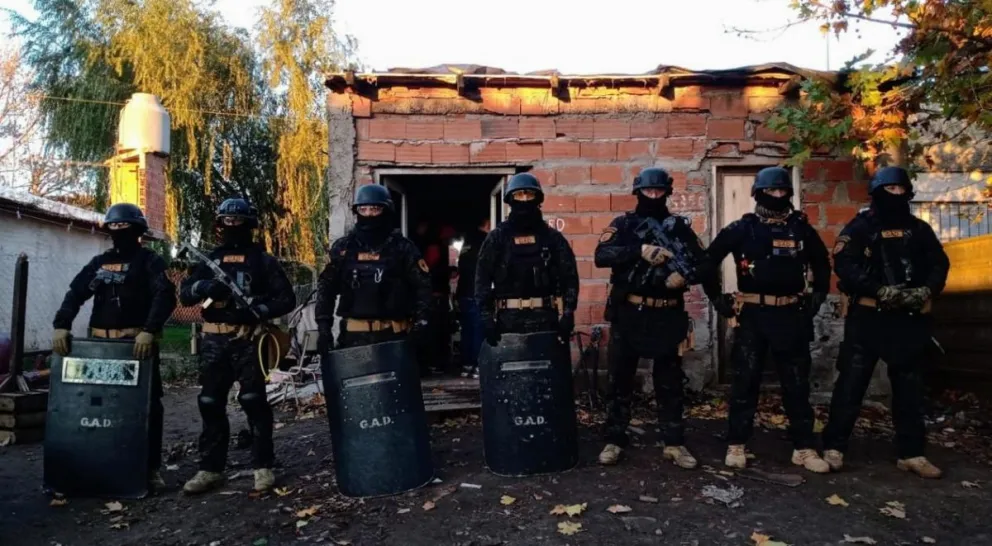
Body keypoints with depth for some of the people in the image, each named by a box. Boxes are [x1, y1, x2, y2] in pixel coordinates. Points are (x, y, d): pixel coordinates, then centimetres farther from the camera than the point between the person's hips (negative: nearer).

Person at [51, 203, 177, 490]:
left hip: (138, 342, -5)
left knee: (148, 404, -2)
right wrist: (61, 325, -11)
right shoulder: (99, 262, 17)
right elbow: (76, 293, 7)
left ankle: (152, 467, 5)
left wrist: (149, 331, -30)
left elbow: (165, 296, -16)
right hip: (100, 343, 5)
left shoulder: (149, 260, -1)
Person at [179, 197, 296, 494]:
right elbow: (184, 293, 8)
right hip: (214, 340, 4)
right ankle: (210, 468, 15)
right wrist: (203, 286, -14)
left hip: (248, 340, -4)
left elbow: (287, 298, -2)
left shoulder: (262, 259, 3)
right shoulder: (210, 258, 15)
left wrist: (256, 311, -17)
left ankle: (263, 466, 5)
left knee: (254, 402, -3)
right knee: (210, 403, 6)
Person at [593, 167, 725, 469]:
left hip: (667, 317, 2)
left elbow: (703, 264, 3)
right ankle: (614, 441, 18)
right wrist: (640, 251, -26)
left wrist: (687, 274, -18)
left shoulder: (680, 226, 8)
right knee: (620, 380, 7)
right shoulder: (622, 224, 2)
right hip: (627, 315, -1)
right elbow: (601, 256, -15)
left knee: (670, 383, 9)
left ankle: (674, 444, 21)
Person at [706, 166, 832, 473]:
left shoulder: (801, 227, 7)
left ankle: (804, 449, 19)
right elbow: (709, 260, 3)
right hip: (752, 314, -2)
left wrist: (818, 295, 11)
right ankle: (737, 446, 13)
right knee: (745, 381, 3)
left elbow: (822, 263, 21)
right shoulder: (742, 228, -1)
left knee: (797, 383, 8)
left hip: (791, 315, 3)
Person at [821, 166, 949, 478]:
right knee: (851, 384, -3)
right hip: (868, 318, -4)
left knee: (910, 388, 11)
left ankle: (911, 454, 21)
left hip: (909, 319, 5)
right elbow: (844, 264, -14)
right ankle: (834, 447, 5)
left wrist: (925, 291, -11)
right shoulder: (860, 227, -1)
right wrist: (881, 291, -22)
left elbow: (939, 265, 9)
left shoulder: (919, 229, 13)